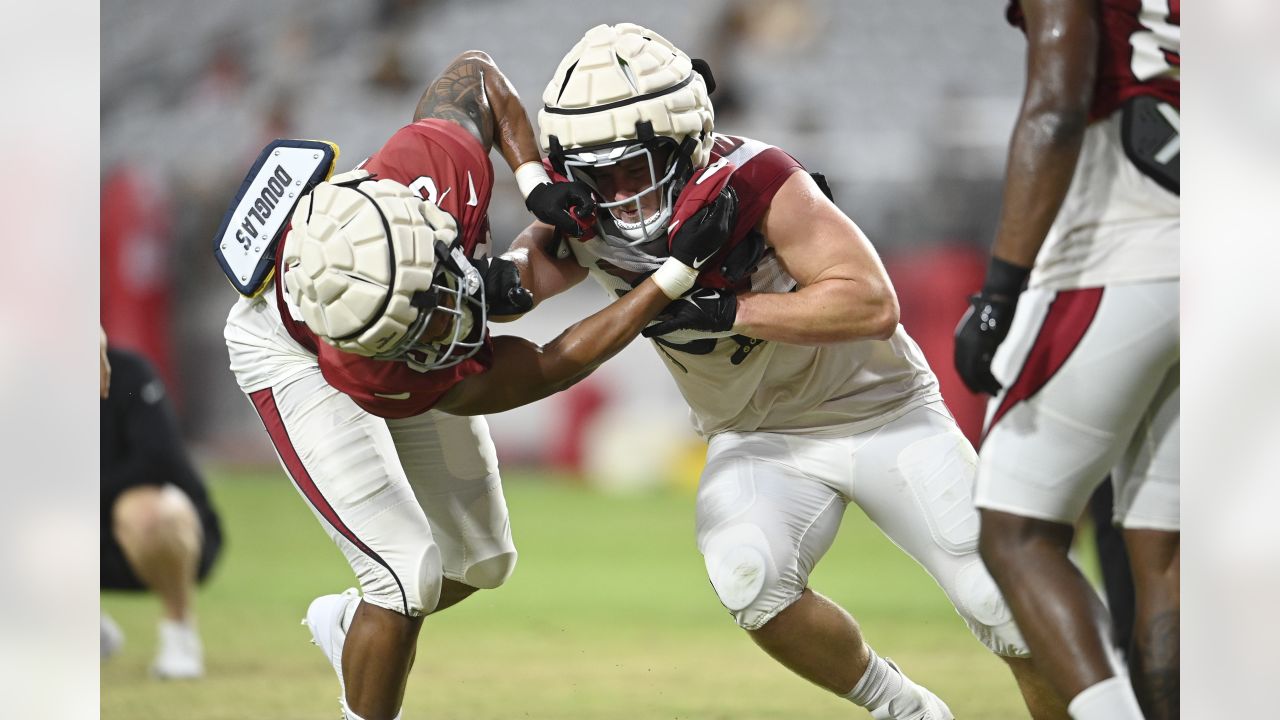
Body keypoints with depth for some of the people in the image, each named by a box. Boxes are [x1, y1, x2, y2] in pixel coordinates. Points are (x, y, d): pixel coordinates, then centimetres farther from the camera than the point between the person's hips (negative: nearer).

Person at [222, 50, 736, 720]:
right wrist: (679, 271, -39)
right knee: (411, 571, -19)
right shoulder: (382, 380, -45)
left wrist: (535, 181, -31)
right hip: (293, 353, -6)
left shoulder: (441, 162, -42)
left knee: (481, 562, 13)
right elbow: (552, 369, -35)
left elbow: (476, 70, -17)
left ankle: (347, 622, 43)